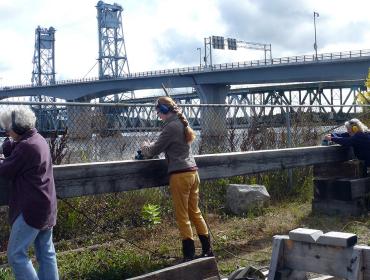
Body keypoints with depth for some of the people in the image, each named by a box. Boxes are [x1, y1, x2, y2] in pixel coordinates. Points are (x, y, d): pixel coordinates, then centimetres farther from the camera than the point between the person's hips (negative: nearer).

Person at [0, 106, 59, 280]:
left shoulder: (26, 146, -19)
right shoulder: (38, 140, 11)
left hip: (32, 209, -10)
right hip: (45, 207, 10)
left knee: (16, 255, -4)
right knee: (46, 252, 13)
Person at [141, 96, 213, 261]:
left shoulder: (171, 126, -12)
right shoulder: (182, 123, 15)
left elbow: (155, 150, -8)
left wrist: (145, 147, 12)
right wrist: (151, 147, 17)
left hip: (180, 175, -8)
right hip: (192, 173, 9)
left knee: (182, 217, 0)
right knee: (195, 213, 16)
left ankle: (189, 255, 4)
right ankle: (207, 251, 21)